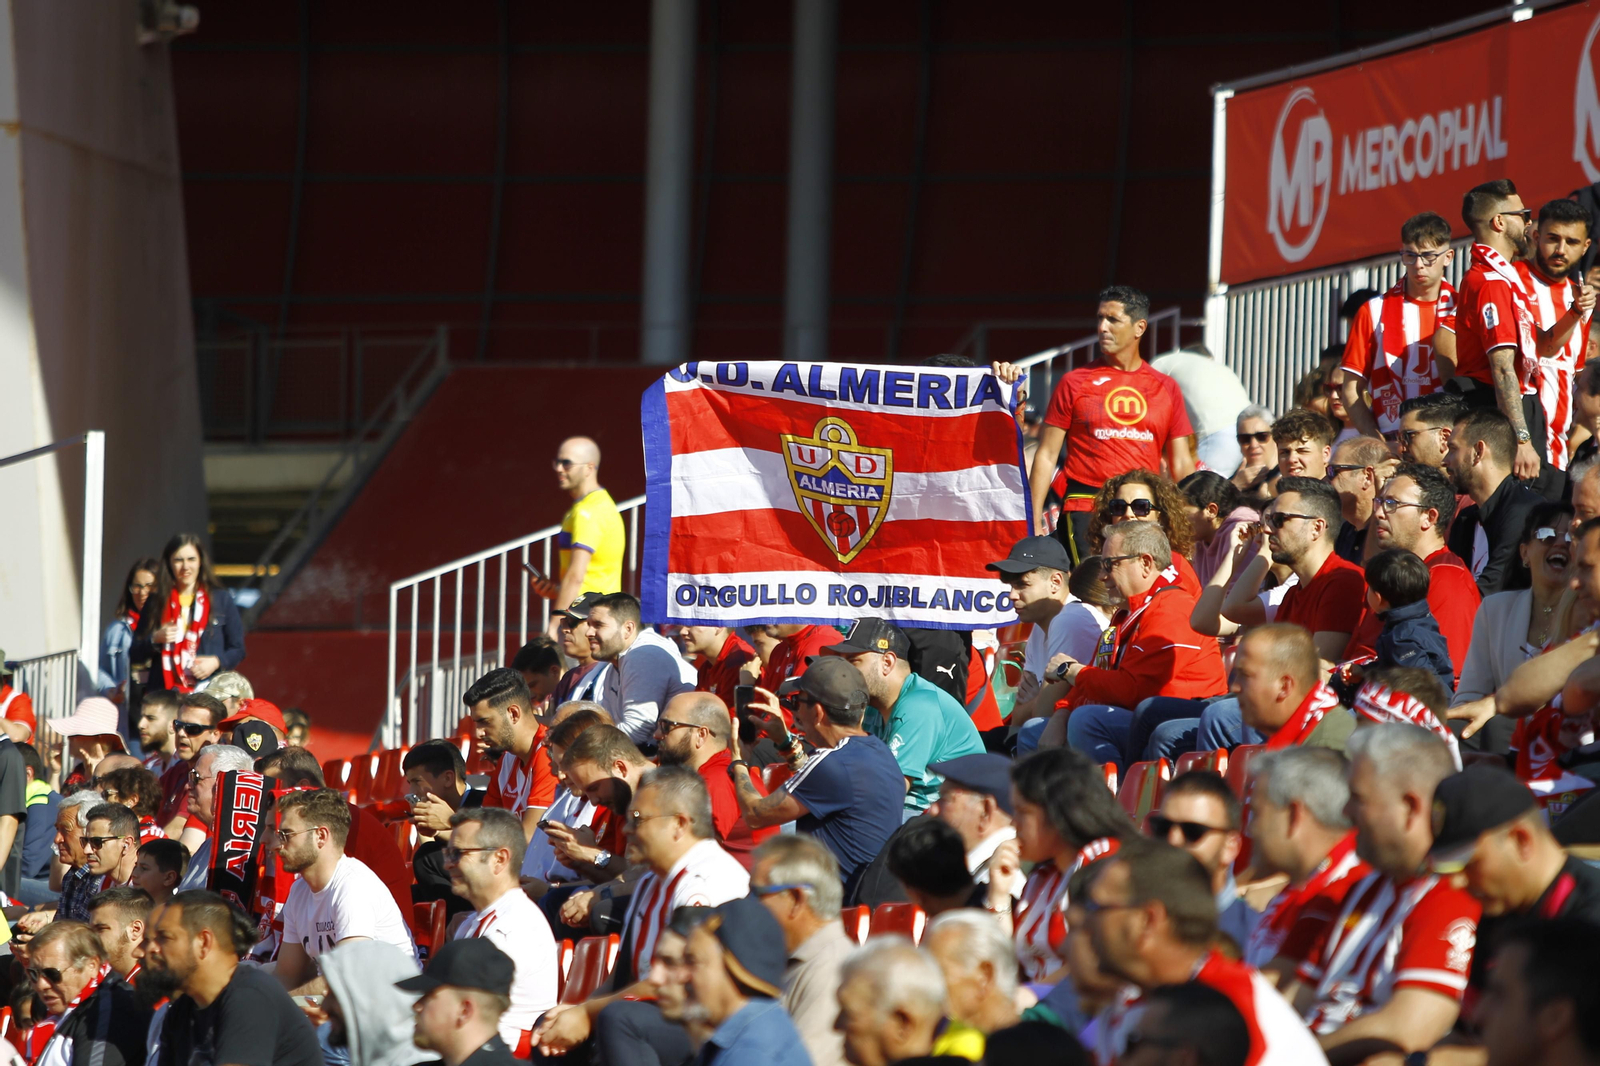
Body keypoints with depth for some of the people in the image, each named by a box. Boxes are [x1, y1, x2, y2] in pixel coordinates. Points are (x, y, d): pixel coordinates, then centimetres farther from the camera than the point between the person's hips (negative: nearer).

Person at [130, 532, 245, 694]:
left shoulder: (222, 599, 9)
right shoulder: (155, 603, 12)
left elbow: (237, 649, 11)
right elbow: (134, 655, 14)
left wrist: (217, 661, -9)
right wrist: (155, 640, -6)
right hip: (164, 692, 1)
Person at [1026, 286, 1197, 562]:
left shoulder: (1166, 389, 12)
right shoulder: (1074, 383, 6)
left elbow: (1181, 464, 14)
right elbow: (1046, 456, 6)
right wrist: (1034, 520, -2)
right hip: (1085, 510, -2)